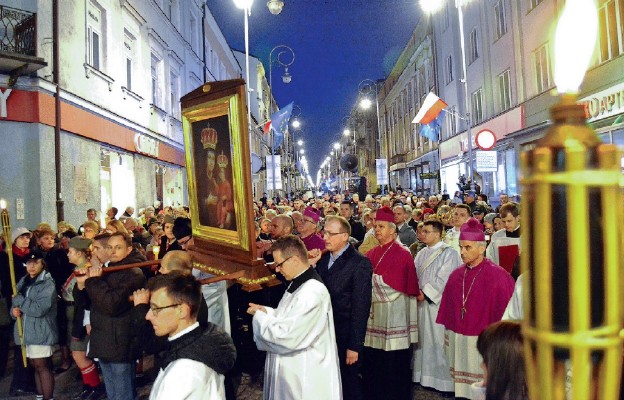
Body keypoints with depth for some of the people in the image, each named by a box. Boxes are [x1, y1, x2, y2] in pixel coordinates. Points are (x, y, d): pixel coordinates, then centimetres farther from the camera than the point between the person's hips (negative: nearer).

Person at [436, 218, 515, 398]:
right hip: (458, 343, 5)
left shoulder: (497, 276, -11)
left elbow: (504, 312, -10)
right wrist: (448, 338, 12)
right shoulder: (456, 275, 5)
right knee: (462, 389, 12)